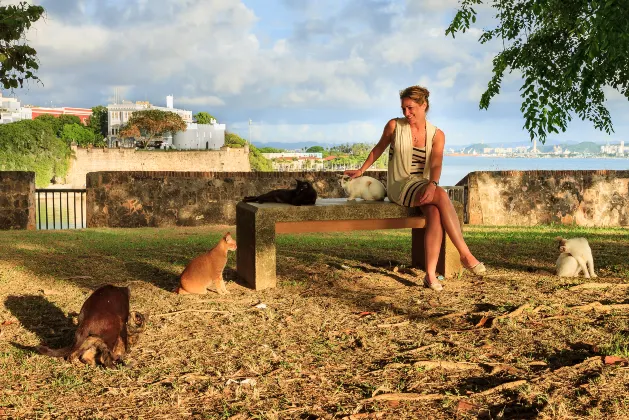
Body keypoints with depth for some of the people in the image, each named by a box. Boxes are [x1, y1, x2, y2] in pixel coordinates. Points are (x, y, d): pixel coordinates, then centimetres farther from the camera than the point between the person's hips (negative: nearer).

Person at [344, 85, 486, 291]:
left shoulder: (437, 135, 2)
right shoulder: (394, 126, 0)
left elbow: (436, 164, -13)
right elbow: (379, 148, 17)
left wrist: (432, 184, -33)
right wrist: (361, 170, 22)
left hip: (423, 186, 3)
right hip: (399, 186, -3)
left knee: (435, 214, -33)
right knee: (442, 195, -32)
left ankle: (430, 274, -35)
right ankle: (465, 255, -33)